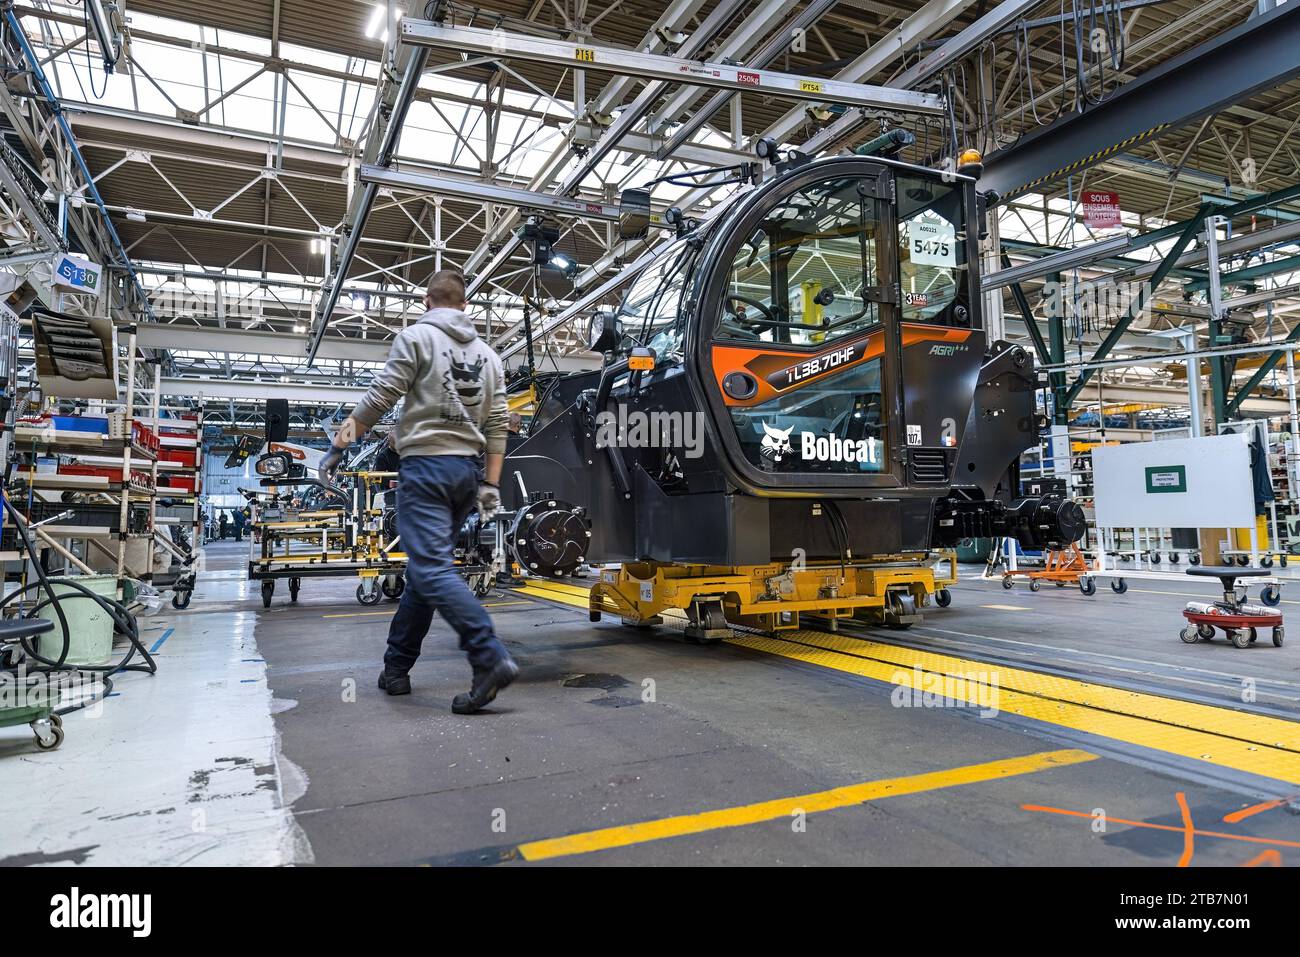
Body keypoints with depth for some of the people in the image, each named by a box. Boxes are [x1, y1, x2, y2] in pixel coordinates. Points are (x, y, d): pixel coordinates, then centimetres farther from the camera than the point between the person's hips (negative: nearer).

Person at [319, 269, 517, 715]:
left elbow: (378, 399, -6)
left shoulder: (416, 336, -1)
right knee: (424, 567, 13)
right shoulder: (487, 353, 15)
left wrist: (338, 446, 2)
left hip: (426, 464, -7)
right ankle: (396, 667, 19)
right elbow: (496, 425, 9)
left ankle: (491, 659, -24)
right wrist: (491, 484, 9)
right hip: (466, 470, 7)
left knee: (432, 569, -12)